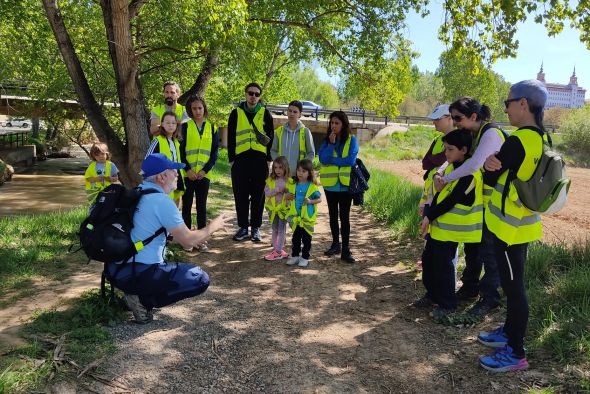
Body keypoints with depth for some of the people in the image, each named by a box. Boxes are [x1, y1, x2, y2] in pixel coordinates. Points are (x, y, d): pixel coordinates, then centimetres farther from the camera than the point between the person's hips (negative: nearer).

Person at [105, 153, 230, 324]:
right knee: (201, 279, -2)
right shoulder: (161, 200, -15)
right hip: (138, 275, -9)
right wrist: (212, 227, 5)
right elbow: (188, 241, -13)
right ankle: (143, 301, -5)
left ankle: (136, 292, 15)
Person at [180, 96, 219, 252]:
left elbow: (215, 152, 3)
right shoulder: (185, 126, 2)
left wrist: (205, 170, -8)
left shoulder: (211, 128, 7)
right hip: (187, 174, -1)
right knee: (187, 205, 4)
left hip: (204, 174, 1)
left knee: (201, 206, 6)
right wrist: (187, 169, -13)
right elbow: (180, 150, -2)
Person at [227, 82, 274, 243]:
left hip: (260, 160, 0)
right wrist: (231, 159, 1)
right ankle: (243, 227, 16)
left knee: (258, 196, 5)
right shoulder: (236, 113, 7)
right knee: (241, 195, 4)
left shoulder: (265, 113, 7)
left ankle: (255, 228, 16)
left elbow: (270, 137, 8)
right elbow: (231, 138, 7)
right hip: (240, 159, 0)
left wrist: (269, 159, 2)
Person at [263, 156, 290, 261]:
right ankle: (276, 248, 27)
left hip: (283, 208, -4)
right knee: (275, 230, 15)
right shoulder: (270, 180, 0)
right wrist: (277, 190, -20)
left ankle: (278, 252, 7)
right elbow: (267, 192, -10)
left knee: (281, 230, 3)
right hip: (273, 209, 4)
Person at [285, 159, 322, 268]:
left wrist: (310, 201, -21)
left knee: (306, 238, 7)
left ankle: (305, 257, 17)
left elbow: (319, 199, -5)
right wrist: (288, 197, -7)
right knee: (296, 237, 13)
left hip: (308, 217, -4)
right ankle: (295, 255, 24)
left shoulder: (312, 186, -10)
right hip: (295, 216, 4)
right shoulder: (293, 185, 3)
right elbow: (289, 196, 16)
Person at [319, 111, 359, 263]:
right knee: (333, 215, 15)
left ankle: (345, 250, 4)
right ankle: (335, 244, 29)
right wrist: (331, 143, -17)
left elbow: (351, 160, -16)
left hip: (345, 183, -3)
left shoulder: (351, 140, -4)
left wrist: (331, 160, -11)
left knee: (344, 216, -1)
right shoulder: (326, 140, 3)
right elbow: (323, 159, -10)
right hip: (330, 183, 3)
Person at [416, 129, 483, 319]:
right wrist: (428, 215, 3)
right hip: (438, 225, 9)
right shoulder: (450, 167, 9)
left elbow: (451, 200, -21)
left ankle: (447, 304, 15)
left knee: (443, 264, -2)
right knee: (428, 259, 15)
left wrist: (429, 217, -15)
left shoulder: (469, 174, -19)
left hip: (450, 229, -9)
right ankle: (433, 295, 32)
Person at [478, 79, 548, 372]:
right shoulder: (541, 139, 7)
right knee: (512, 283, 21)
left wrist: (490, 166, 5)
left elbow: (489, 179, -14)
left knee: (513, 286, 1)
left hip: (509, 225, -9)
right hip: (523, 222, 9)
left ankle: (516, 353, 13)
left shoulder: (516, 141, -22)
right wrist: (495, 163, -11)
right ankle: (510, 332, 37)